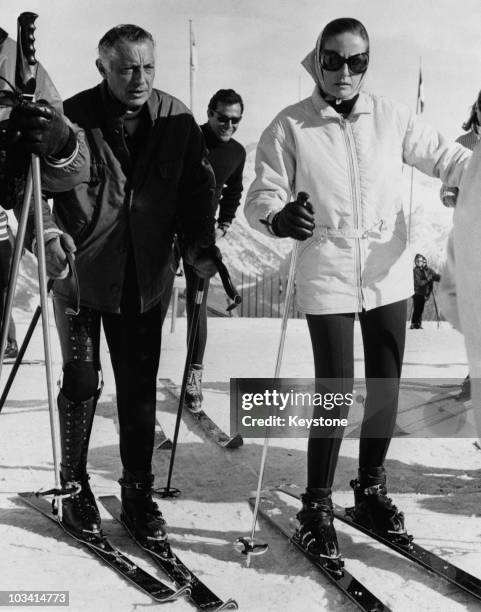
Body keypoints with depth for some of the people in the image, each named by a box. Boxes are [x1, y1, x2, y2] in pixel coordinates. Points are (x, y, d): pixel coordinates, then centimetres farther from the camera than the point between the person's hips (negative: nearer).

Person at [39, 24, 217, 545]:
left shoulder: (175, 119, -1)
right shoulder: (73, 116, -9)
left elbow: (197, 188, 6)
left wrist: (199, 245, -7)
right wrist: (49, 232, -24)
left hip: (146, 280, 2)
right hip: (80, 273, -2)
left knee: (140, 389, 8)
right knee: (81, 383, 5)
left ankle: (137, 491, 23)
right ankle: (74, 487, 25)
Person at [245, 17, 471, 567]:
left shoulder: (391, 118, 3)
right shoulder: (290, 127, -4)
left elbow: (447, 160, 8)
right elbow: (262, 195, -6)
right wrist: (279, 217, -28)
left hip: (389, 274, 4)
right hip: (328, 278, -4)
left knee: (385, 389, 11)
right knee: (335, 394, -7)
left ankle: (371, 489, 33)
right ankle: (316, 507, 14)